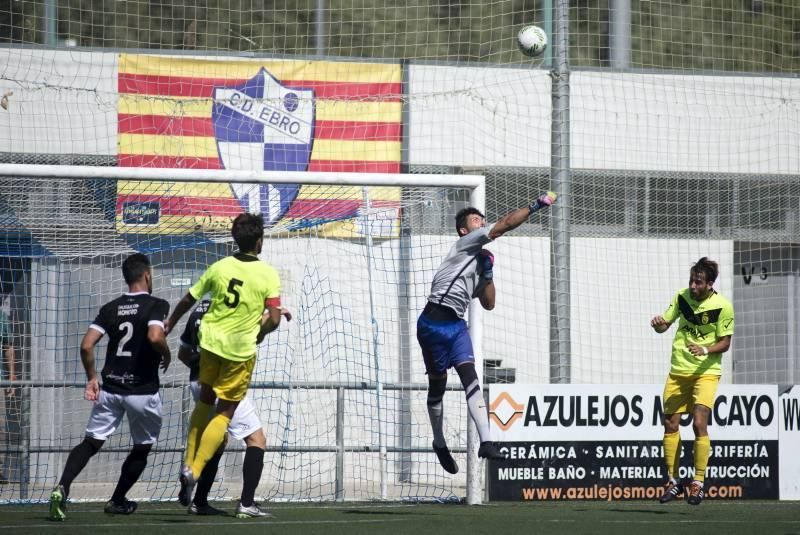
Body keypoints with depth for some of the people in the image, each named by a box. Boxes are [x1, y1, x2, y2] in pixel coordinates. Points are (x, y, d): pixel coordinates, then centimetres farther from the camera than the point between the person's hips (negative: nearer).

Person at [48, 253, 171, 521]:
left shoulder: (110, 308, 6)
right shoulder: (156, 305, -8)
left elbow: (86, 345, -1)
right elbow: (155, 337, -25)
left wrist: (91, 378, 10)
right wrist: (166, 355, -5)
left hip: (110, 388, 4)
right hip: (143, 389, -3)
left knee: (91, 442, 6)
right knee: (142, 448, 18)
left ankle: (62, 488, -17)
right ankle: (117, 501, 22)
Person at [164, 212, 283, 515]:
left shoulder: (219, 268, -2)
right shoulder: (268, 275, -12)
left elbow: (187, 301, 6)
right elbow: (274, 319, -17)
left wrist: (169, 324, 23)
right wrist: (259, 334, 5)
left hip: (211, 341, 3)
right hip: (240, 349, -3)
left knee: (205, 401, 24)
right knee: (225, 413, 6)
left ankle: (189, 464, 23)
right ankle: (195, 471, -6)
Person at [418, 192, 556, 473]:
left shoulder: (479, 260, 23)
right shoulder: (463, 245, 1)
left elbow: (488, 303, 23)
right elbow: (504, 225, -9)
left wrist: (488, 273, 11)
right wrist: (536, 205, -9)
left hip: (457, 324, 6)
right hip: (434, 321, -6)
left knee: (470, 376, -11)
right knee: (437, 384, 5)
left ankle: (485, 442, -24)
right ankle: (439, 443, 21)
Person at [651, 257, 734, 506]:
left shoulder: (722, 306, -12)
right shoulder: (682, 297, 0)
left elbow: (725, 343, -8)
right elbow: (665, 325, 8)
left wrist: (705, 350, -26)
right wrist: (658, 324, -16)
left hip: (706, 371, -5)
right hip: (678, 371, 5)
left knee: (699, 423, -16)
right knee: (670, 424, 4)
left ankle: (698, 483, -9)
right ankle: (673, 481, 15)